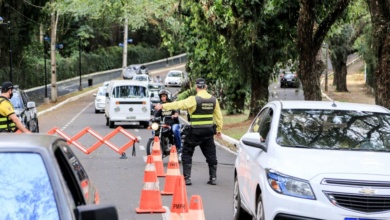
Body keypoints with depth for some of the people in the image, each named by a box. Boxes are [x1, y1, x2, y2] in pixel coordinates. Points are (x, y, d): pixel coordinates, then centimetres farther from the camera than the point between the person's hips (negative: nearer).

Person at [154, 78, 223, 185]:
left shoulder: (194, 99, -14)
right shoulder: (213, 100, 3)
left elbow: (179, 104, -18)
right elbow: (218, 116, 10)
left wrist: (163, 106, -14)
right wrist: (219, 129, 20)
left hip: (195, 131, -5)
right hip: (209, 131, 5)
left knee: (187, 153, 6)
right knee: (211, 154, 14)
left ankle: (187, 178, 1)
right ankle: (213, 178, 15)